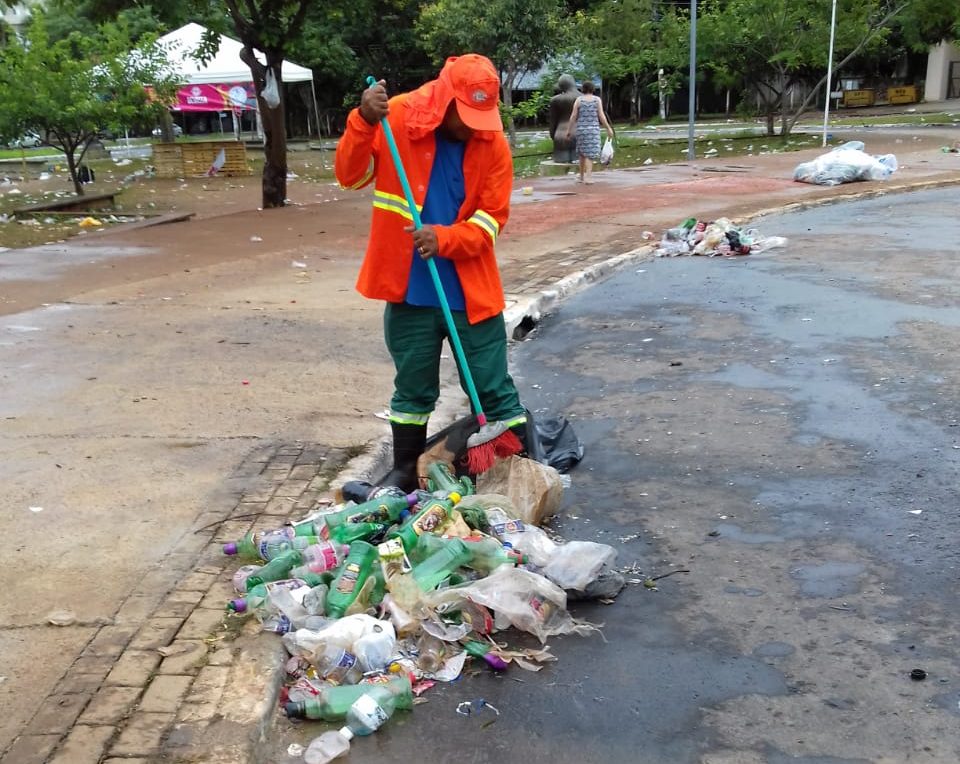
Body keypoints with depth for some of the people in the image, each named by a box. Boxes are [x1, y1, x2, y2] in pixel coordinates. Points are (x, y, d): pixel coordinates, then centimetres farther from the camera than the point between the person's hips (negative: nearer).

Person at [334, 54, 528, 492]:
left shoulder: (493, 142, -4)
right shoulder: (396, 118, -6)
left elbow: (492, 218, -4)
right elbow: (350, 176, -7)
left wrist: (444, 238, -22)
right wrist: (364, 122, -23)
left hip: (471, 291, 0)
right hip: (410, 289, 0)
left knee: (495, 390, 6)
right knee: (413, 389, 13)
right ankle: (405, 471, 29)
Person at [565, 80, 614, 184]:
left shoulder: (579, 100, -2)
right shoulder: (597, 99, -3)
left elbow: (573, 116, -4)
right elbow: (601, 116, -7)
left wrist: (569, 130, 4)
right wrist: (608, 128, 1)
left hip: (581, 129, 2)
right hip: (593, 129, -2)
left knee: (582, 152, 17)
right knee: (590, 154, -4)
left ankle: (582, 177, 21)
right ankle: (587, 177, -20)